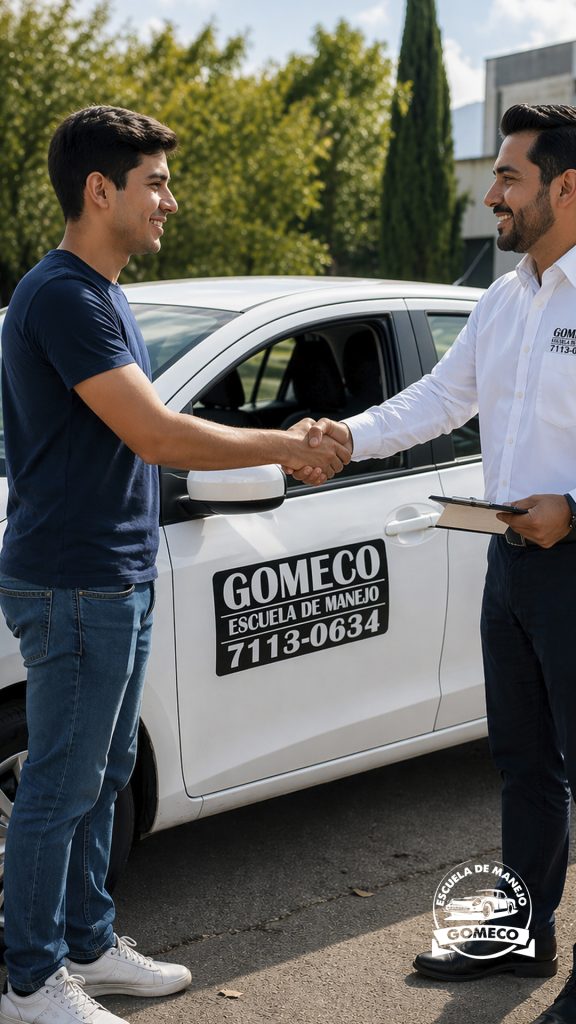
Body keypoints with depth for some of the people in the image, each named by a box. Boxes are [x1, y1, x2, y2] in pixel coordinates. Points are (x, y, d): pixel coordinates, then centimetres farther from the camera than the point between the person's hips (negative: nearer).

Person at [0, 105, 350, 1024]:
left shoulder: (99, 294, 14)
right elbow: (155, 434, -24)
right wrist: (283, 446, -13)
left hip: (117, 581, 10)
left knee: (101, 778, 18)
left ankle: (89, 947, 32)